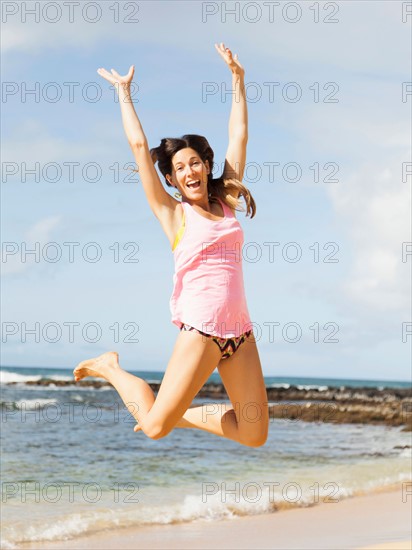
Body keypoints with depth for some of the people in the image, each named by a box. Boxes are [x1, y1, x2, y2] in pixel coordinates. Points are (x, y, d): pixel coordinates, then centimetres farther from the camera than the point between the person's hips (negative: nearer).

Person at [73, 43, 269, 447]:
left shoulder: (226, 203, 13)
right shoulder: (173, 214, 3)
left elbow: (239, 137, 19)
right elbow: (139, 145, 3)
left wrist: (238, 80, 22)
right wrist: (124, 93, 13)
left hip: (240, 331, 5)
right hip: (200, 329, -5)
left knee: (254, 435, 2)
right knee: (155, 425, -3)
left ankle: (184, 415, 24)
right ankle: (110, 369, 24)